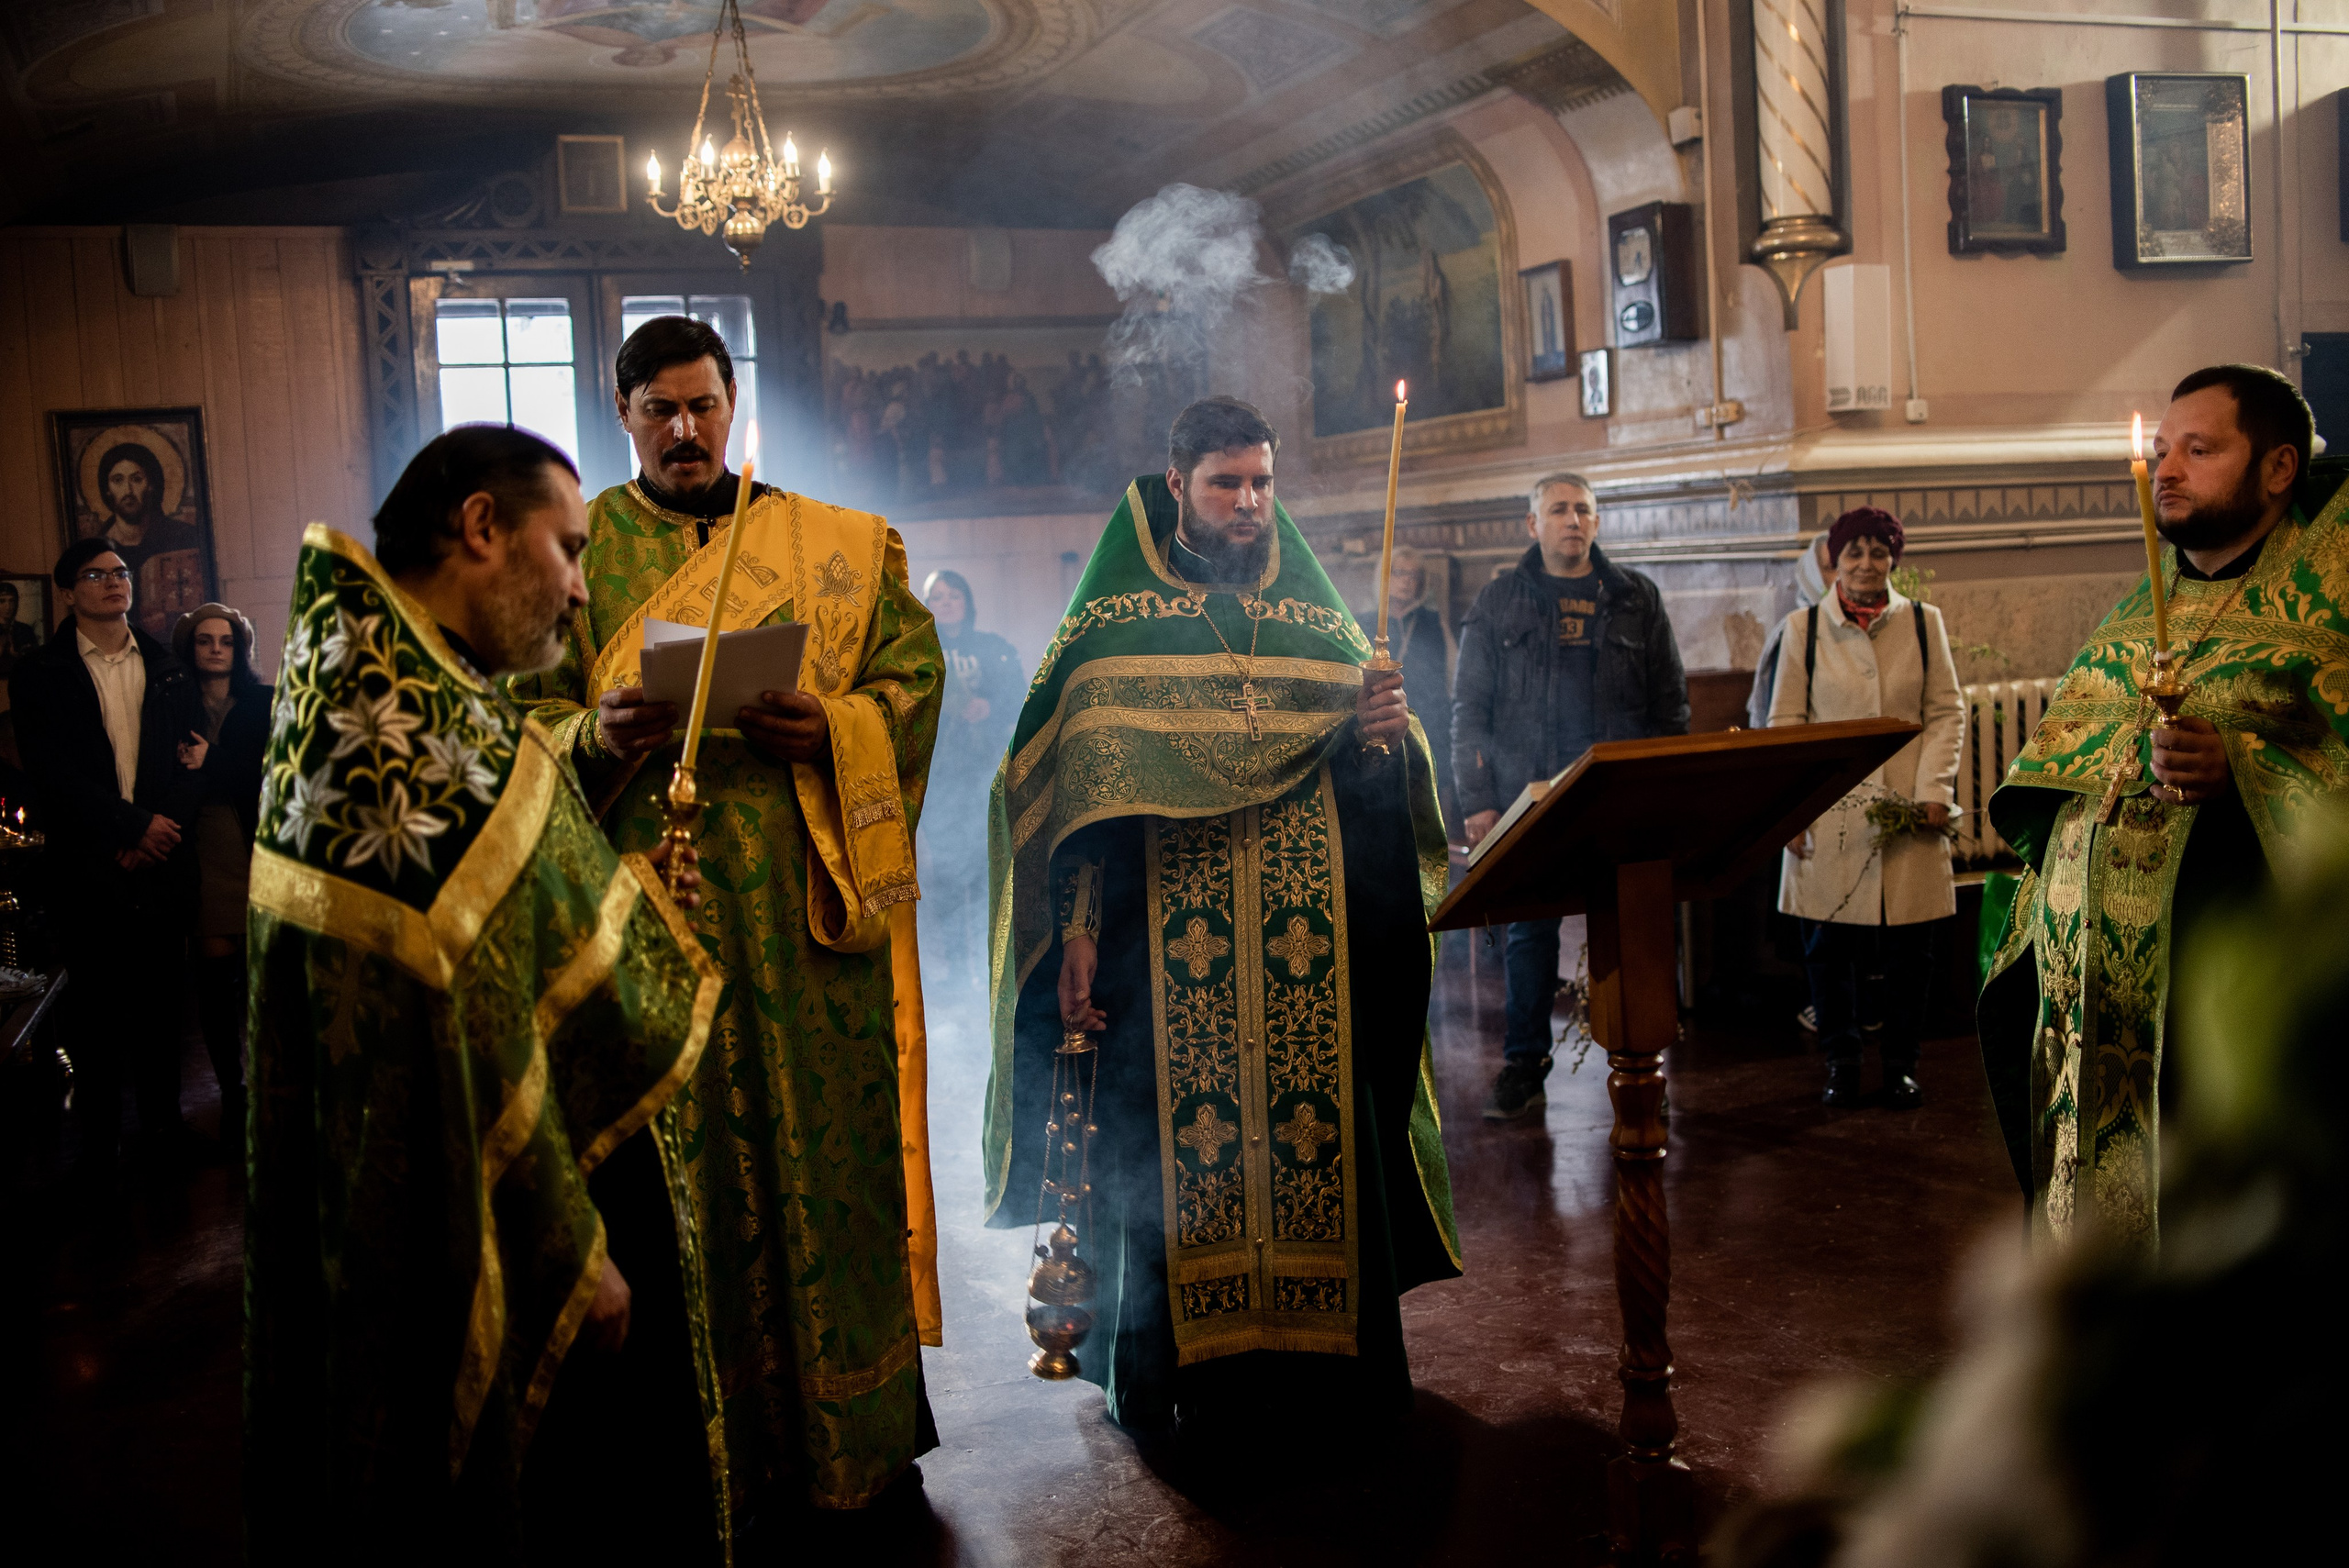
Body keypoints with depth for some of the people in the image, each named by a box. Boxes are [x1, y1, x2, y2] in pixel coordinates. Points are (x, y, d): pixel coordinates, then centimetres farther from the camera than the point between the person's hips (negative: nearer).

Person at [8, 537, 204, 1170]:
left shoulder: (169, 670, 12)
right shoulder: (40, 677, 2)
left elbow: (194, 762, 5)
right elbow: (52, 773, -8)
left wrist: (159, 827, -9)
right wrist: (135, 825, -14)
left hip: (161, 863, 3)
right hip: (90, 869, -3)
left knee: (162, 1000, 7)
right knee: (97, 1010, 3)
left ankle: (163, 1127, 18)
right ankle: (98, 1145, 12)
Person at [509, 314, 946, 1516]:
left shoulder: (841, 546, 10)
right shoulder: (576, 550, 9)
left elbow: (913, 677, 6)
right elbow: (528, 713, 5)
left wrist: (829, 727, -13)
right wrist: (597, 735, -16)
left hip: (812, 899, 1)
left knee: (829, 1135, 4)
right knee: (677, 1157, 2)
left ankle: (854, 1422, 19)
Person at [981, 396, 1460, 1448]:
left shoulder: (1318, 616, 15)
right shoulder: (1116, 621, 6)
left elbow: (1373, 778, 16)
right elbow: (1070, 780, 0)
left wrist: (1380, 731, -7)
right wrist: (1076, 927, -10)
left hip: (1312, 952, 3)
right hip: (1171, 948, -3)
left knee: (1325, 1123, 1)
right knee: (1184, 1141, -3)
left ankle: (1334, 1352, 15)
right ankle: (1201, 1373, 9)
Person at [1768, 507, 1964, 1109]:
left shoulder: (1923, 622, 7)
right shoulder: (1802, 629, 4)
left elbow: (1946, 713, 7)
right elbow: (1785, 722, 4)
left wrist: (1933, 791, -5)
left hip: (1906, 811, 1)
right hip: (1829, 813, 0)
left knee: (1909, 946, 3)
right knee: (1829, 944, 2)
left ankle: (1902, 1064, 16)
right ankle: (1841, 1061, 17)